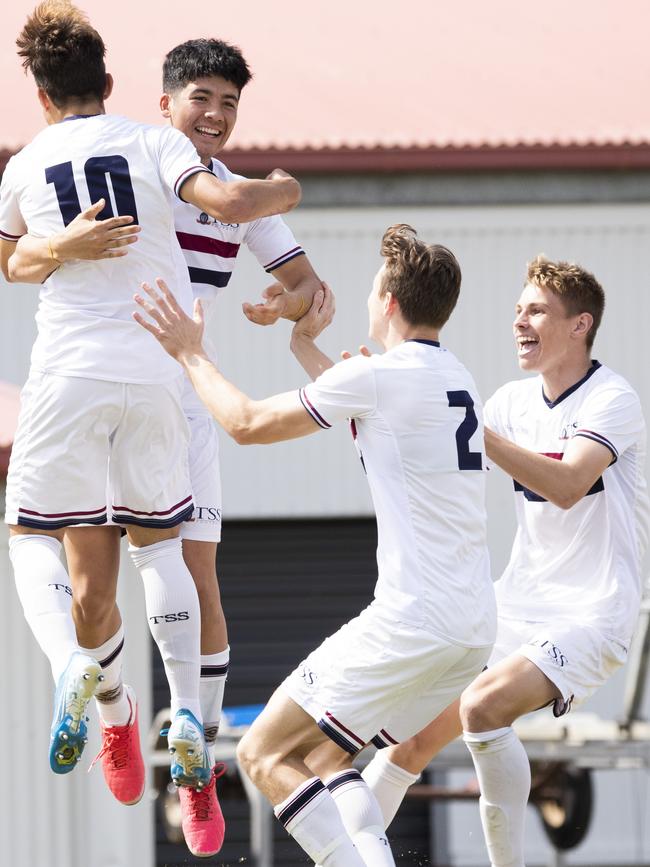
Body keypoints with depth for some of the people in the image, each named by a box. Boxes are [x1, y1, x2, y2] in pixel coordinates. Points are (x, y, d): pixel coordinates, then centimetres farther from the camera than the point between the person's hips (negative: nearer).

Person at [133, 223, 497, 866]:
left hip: (412, 621, -9)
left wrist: (189, 354, 13)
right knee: (325, 751, 21)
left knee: (264, 754, -4)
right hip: (474, 627, 9)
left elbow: (249, 423, -1)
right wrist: (304, 344, 45)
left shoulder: (381, 374, -10)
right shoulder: (455, 379, 17)